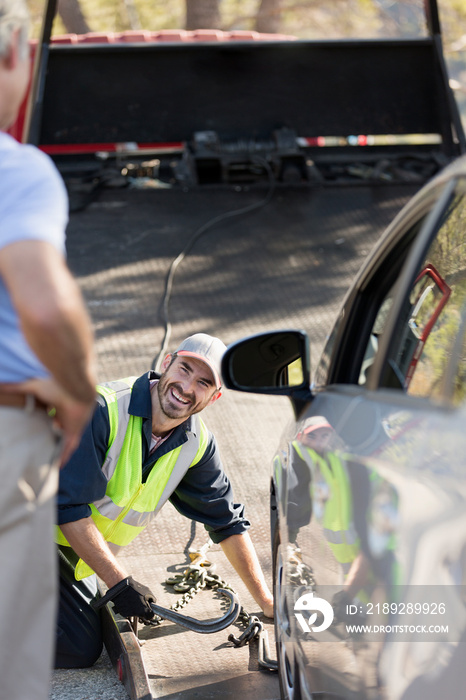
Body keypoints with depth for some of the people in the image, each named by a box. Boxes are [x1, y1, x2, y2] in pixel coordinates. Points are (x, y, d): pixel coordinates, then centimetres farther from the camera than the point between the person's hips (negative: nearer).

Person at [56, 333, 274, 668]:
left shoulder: (198, 445, -7)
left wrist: (270, 605, 0)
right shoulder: (102, 409, -29)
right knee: (80, 650, -15)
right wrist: (119, 583, -30)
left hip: (77, 556, 8)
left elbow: (229, 523, 3)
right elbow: (68, 506, -30)